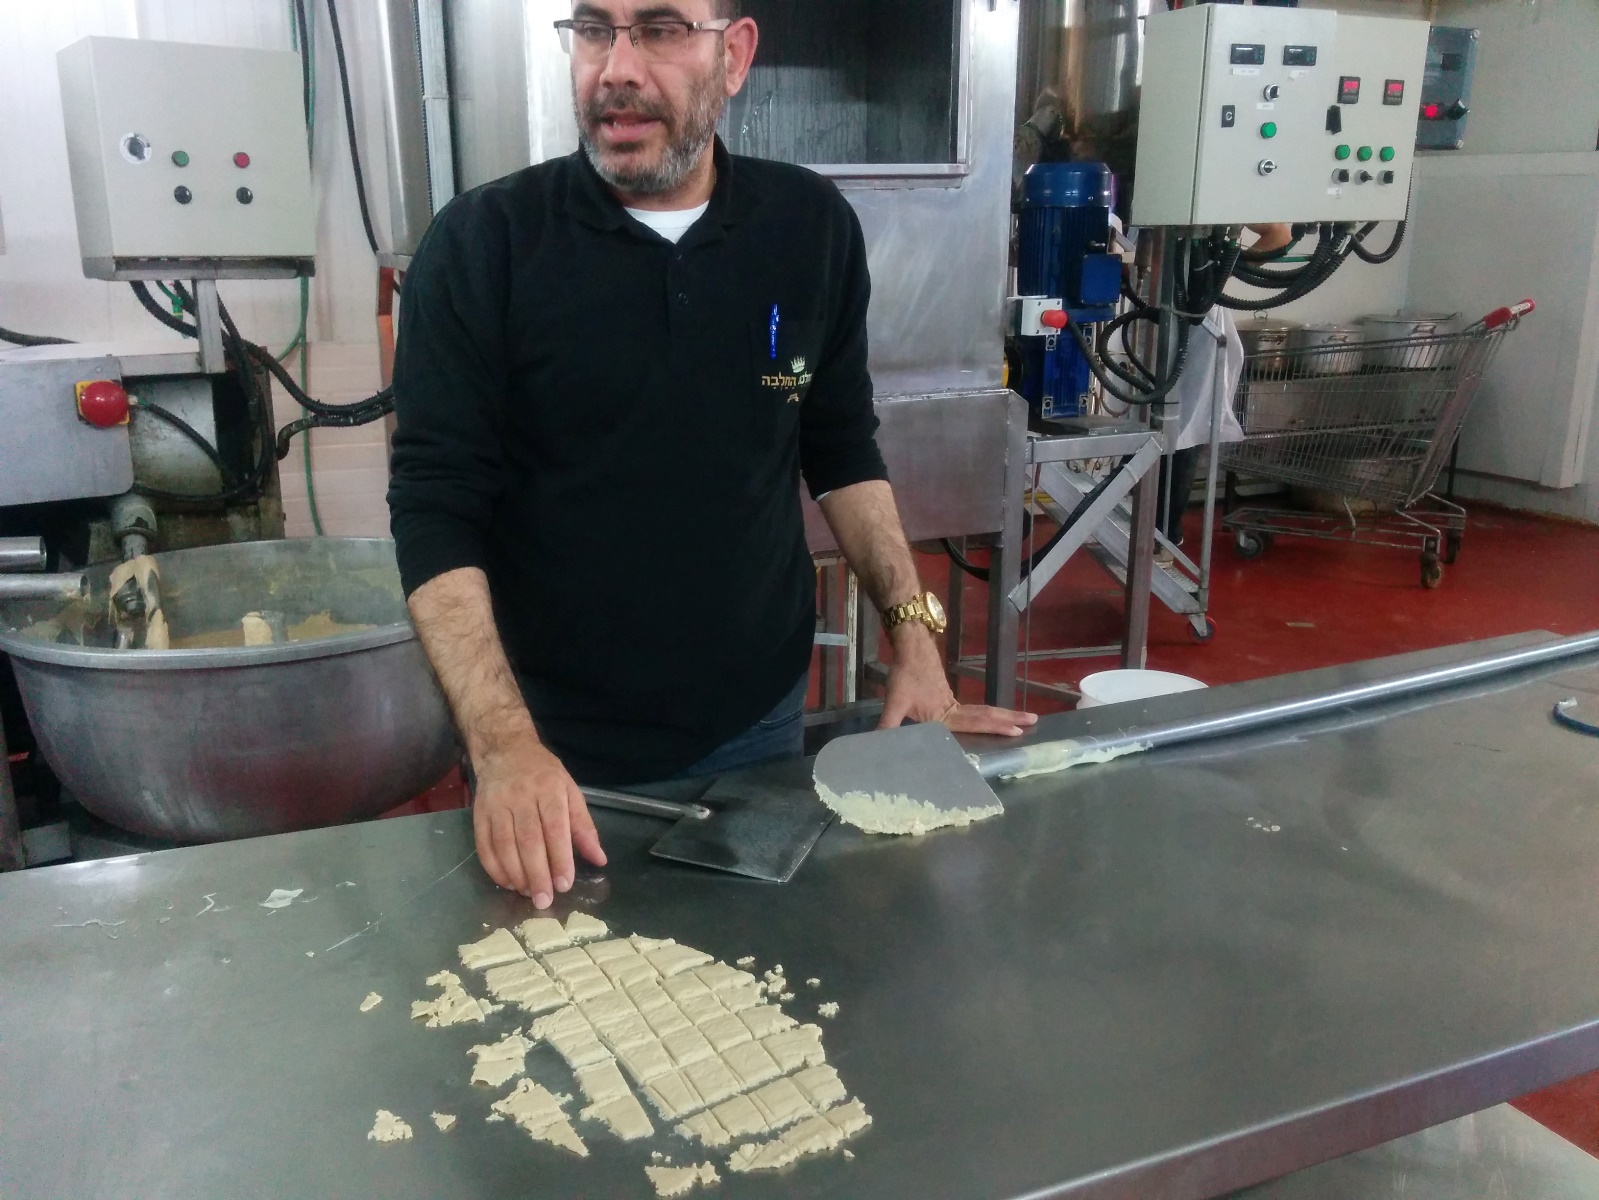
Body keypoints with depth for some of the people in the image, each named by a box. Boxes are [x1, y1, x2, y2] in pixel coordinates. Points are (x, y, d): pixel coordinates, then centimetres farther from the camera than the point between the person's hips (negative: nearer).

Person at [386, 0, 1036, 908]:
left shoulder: (814, 228, -3)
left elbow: (843, 448, 7)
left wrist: (913, 631, -1)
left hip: (757, 723, 3)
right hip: (557, 745, -2)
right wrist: (504, 743, -26)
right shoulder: (479, 247, -12)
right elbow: (437, 510, -14)